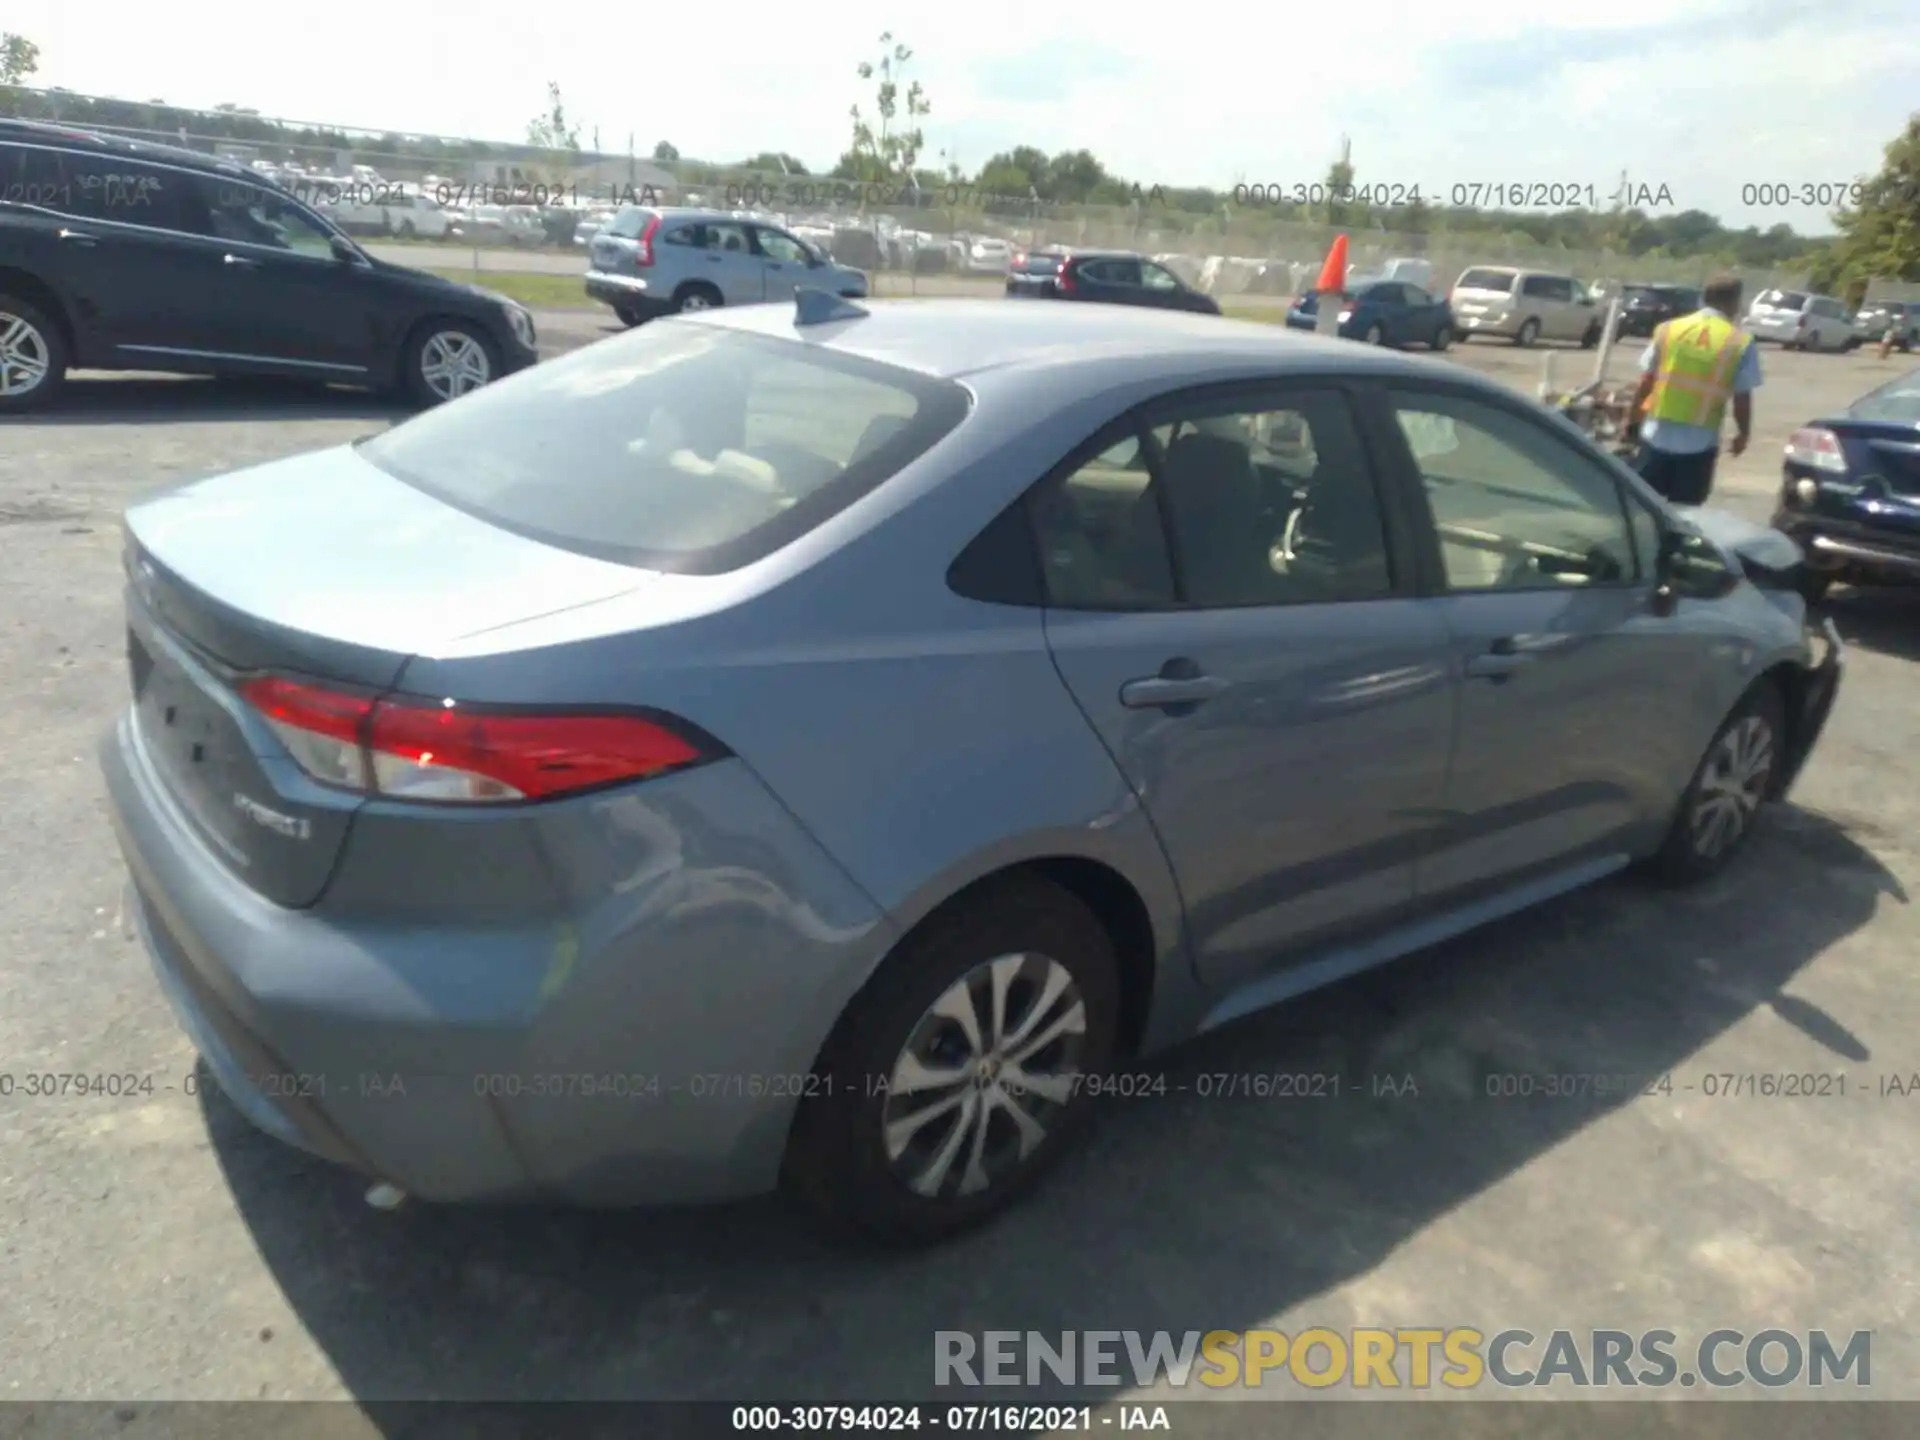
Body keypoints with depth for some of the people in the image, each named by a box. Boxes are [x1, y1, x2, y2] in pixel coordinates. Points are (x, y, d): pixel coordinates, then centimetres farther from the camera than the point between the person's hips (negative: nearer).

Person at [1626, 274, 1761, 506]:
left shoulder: (1668, 330, 2)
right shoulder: (1741, 343, -3)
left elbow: (1645, 382, 4)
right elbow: (1742, 398, 0)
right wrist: (1743, 434, 17)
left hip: (1658, 436, 1)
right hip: (1700, 443, -1)